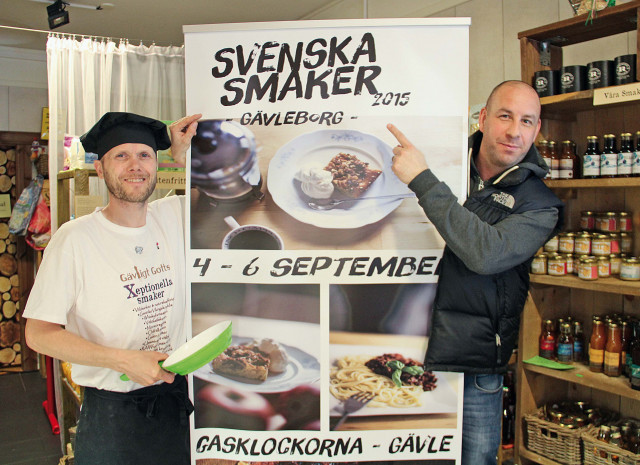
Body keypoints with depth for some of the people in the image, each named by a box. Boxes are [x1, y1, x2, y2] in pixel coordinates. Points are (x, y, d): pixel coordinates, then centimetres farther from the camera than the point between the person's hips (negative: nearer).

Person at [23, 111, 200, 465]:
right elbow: (39, 333, -12)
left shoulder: (173, 216, 0)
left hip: (176, 398, 4)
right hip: (111, 410, -4)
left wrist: (183, 155, 0)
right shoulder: (76, 238, -14)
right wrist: (123, 360, -20)